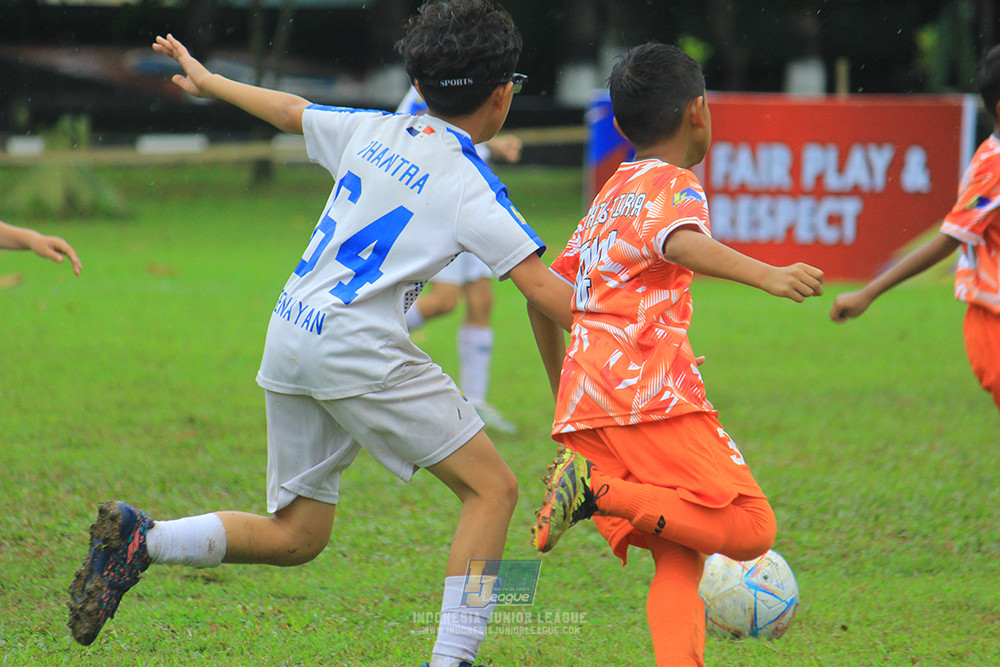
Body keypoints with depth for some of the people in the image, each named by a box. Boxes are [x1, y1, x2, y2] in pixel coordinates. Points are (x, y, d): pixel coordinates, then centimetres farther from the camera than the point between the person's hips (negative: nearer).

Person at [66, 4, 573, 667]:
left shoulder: (373, 131, 13)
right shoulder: (470, 185, -6)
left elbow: (289, 110, 29)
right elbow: (542, 287, -11)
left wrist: (207, 81, 46)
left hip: (290, 335, 8)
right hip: (358, 344, -8)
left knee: (297, 536, 15)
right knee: (492, 487, -3)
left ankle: (140, 539, 1)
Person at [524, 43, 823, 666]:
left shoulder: (611, 195, 26)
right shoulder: (673, 184, 1)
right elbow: (683, 245, -23)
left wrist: (563, 391, 43)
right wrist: (769, 276, -38)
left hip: (582, 404, 8)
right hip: (650, 391, -8)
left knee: (680, 558, 6)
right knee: (751, 529, -11)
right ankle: (601, 490, -23)